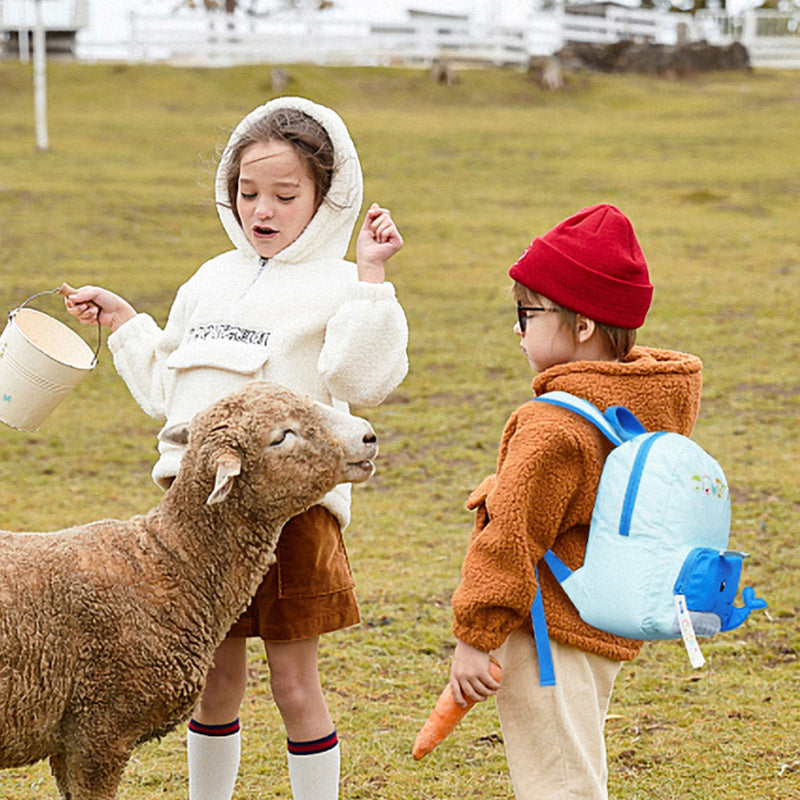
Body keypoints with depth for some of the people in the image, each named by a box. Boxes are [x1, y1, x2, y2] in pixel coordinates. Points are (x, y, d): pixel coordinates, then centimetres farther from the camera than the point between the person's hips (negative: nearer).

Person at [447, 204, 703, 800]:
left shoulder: (554, 427, -24)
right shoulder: (662, 399, 3)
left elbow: (512, 537, -21)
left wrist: (475, 636, -16)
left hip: (549, 635, -9)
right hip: (609, 631, 9)